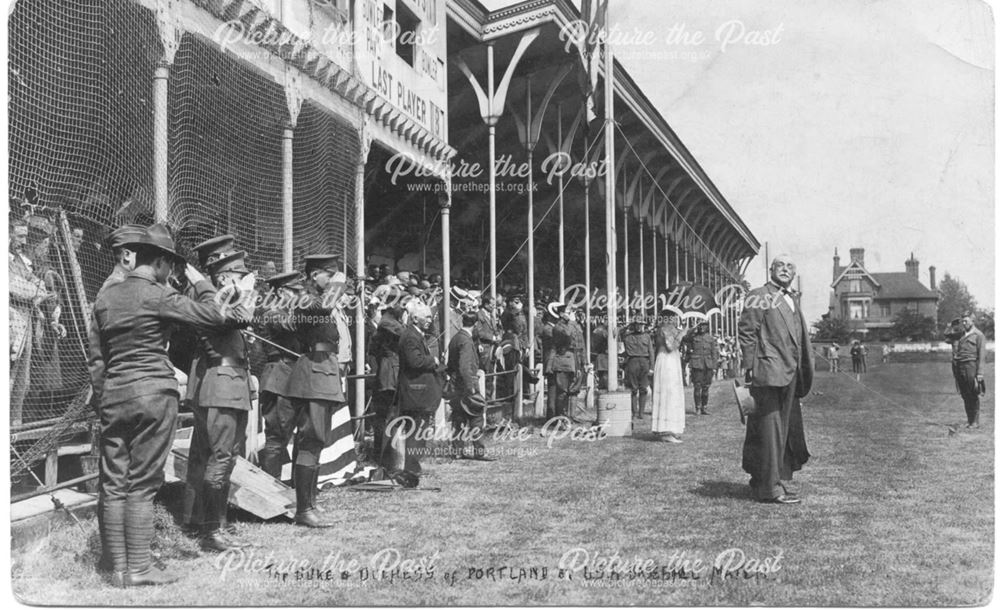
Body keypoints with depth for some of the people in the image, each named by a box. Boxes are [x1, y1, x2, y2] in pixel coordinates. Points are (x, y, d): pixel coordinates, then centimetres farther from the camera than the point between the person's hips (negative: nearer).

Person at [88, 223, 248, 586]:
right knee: (142, 483, -1)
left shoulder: (105, 297, 11)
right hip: (153, 393, -6)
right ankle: (139, 567, 3)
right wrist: (201, 283, 9)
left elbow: (96, 357, 13)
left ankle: (118, 568, 12)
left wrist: (101, 399, 19)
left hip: (112, 396, 6)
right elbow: (211, 317, -6)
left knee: (113, 483, 7)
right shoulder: (159, 295, -8)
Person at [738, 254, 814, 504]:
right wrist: (750, 367, -16)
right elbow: (746, 331, -10)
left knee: (787, 427, 12)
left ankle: (781, 478, 22)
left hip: (789, 374, 8)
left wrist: (802, 373, 19)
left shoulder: (793, 299, 20)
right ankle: (770, 487, 0)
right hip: (769, 372, -8)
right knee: (770, 428, -5)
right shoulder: (759, 297, -4)